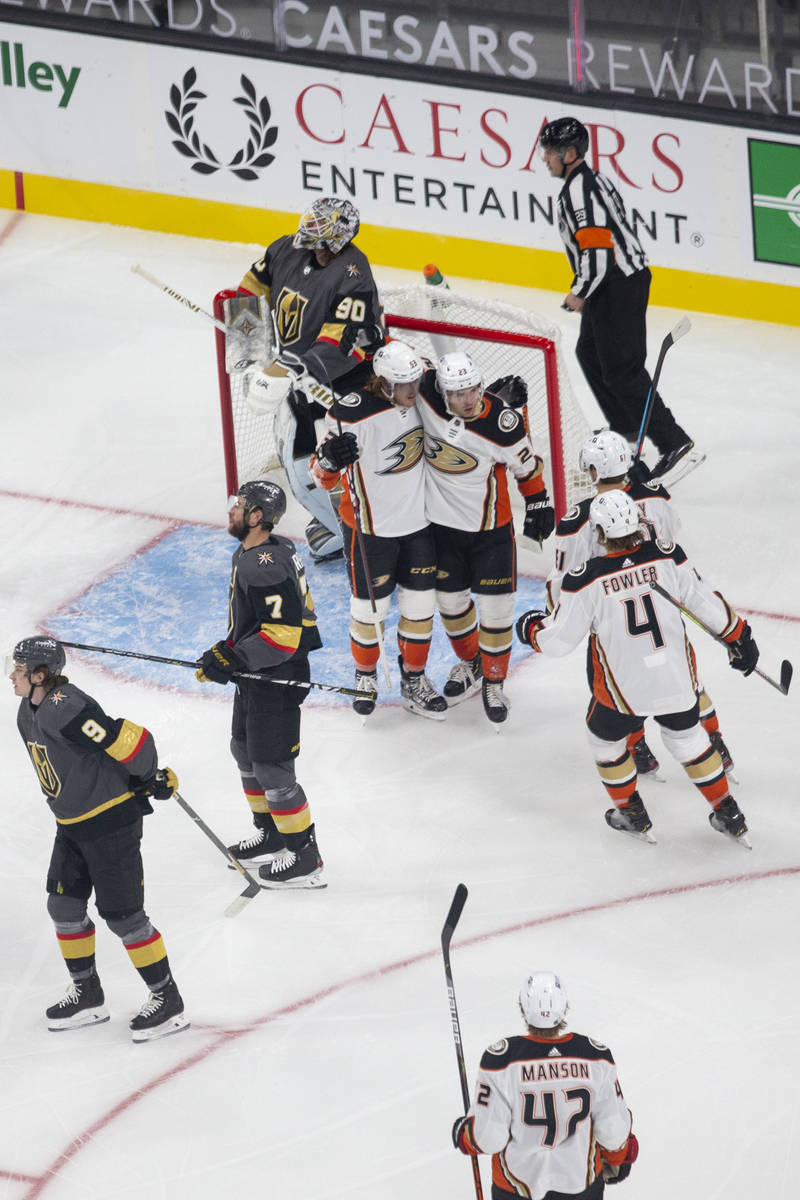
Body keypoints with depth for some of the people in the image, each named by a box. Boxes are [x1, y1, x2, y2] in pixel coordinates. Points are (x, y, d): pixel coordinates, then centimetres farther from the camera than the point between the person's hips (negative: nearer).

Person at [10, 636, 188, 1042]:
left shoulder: (67, 710, -28)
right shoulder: (28, 713, 5)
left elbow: (130, 740, -28)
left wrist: (149, 778, -12)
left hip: (112, 821, -10)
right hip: (72, 823, 10)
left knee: (122, 913, -5)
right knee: (64, 905, 12)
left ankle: (167, 1000, 6)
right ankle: (86, 994, 27)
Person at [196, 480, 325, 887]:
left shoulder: (266, 568, -28)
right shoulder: (250, 552, 5)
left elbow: (283, 634, -31)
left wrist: (232, 660, -26)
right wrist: (229, 648, 16)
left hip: (277, 680, -11)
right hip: (255, 674, 11)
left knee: (271, 767, -3)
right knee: (245, 750, 25)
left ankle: (304, 857, 8)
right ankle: (271, 835, 40)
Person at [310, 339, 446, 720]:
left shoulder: (419, 397, -10)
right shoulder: (353, 414, -27)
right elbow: (323, 478, -21)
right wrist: (329, 458, -44)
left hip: (418, 522, 5)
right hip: (370, 529, -5)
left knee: (420, 604, 12)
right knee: (370, 607, 8)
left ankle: (414, 681, 30)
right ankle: (365, 677, 33)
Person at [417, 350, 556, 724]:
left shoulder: (502, 422, -26)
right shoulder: (427, 394, -22)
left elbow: (526, 463, -8)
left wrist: (538, 503, 2)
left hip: (490, 526, -3)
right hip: (442, 522, 3)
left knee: (496, 607, 0)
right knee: (450, 600, 17)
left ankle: (493, 682, 22)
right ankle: (469, 664, 44)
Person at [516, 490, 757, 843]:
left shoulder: (586, 579, -19)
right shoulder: (667, 557, -12)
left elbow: (559, 639, -11)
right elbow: (705, 601, -1)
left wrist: (531, 629, 11)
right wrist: (738, 635, 15)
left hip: (624, 689, -3)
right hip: (677, 679, 3)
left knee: (605, 737, 26)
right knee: (685, 735, 27)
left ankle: (631, 813, 37)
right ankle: (728, 814, 33)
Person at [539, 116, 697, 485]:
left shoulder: (579, 192, -20)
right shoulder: (593, 180, 14)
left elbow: (597, 250, -26)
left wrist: (580, 294, -13)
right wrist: (583, 290, 24)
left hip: (617, 286, -11)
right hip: (627, 275, 11)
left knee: (621, 369, -10)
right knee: (590, 352, 26)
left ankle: (674, 443, -15)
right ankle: (626, 426, 36)